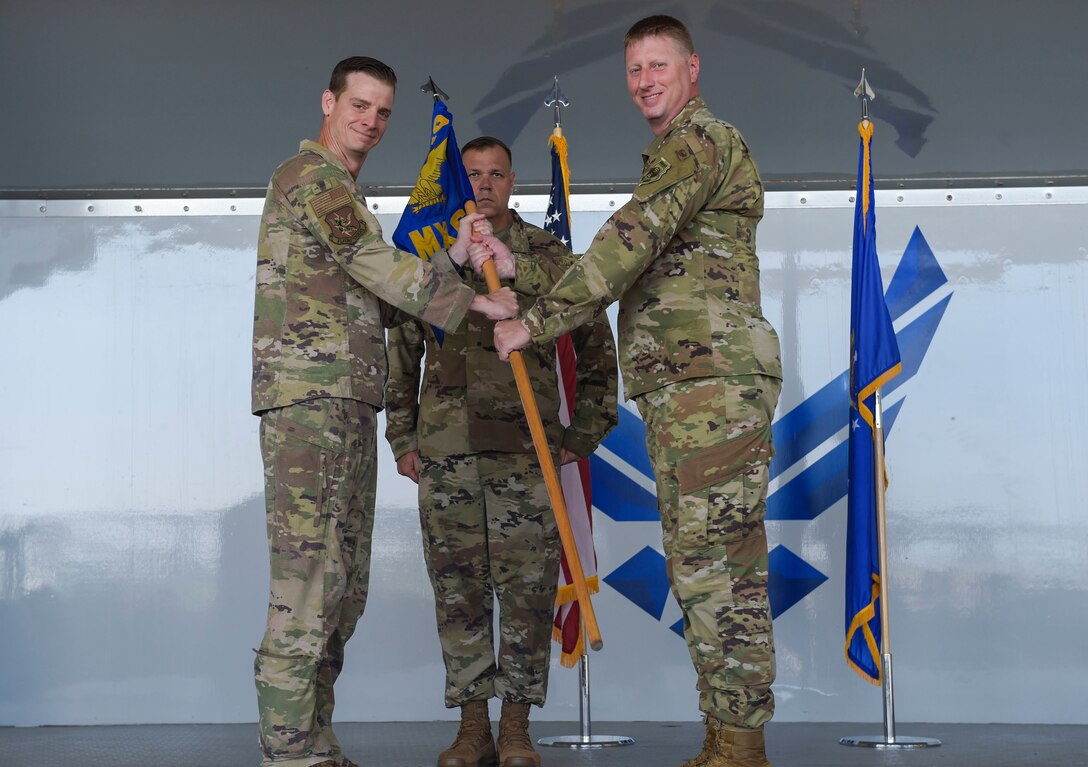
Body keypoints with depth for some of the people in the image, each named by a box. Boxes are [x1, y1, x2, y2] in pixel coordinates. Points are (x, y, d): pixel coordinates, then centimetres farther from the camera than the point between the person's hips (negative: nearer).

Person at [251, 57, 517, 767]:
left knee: (345, 591, 9)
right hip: (309, 400, -10)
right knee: (308, 586, -12)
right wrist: (477, 304, -5)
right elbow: (385, 273, -12)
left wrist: (453, 258, 12)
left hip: (347, 407, 10)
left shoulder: (342, 192, 27)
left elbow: (383, 303, 21)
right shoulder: (312, 177, -4)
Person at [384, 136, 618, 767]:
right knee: (458, 588, 4)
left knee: (527, 587, 0)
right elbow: (400, 354, 14)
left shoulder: (551, 257, 7)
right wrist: (402, 438, 8)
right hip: (445, 450, 2)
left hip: (527, 448, -1)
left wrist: (584, 433, 5)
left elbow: (595, 346, 10)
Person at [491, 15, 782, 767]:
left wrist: (536, 322, -14)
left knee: (719, 566, -9)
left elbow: (628, 242, -17)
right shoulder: (673, 158, 27)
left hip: (716, 383, -10)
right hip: (677, 392, 10)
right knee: (697, 565, 10)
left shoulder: (700, 140, -6)